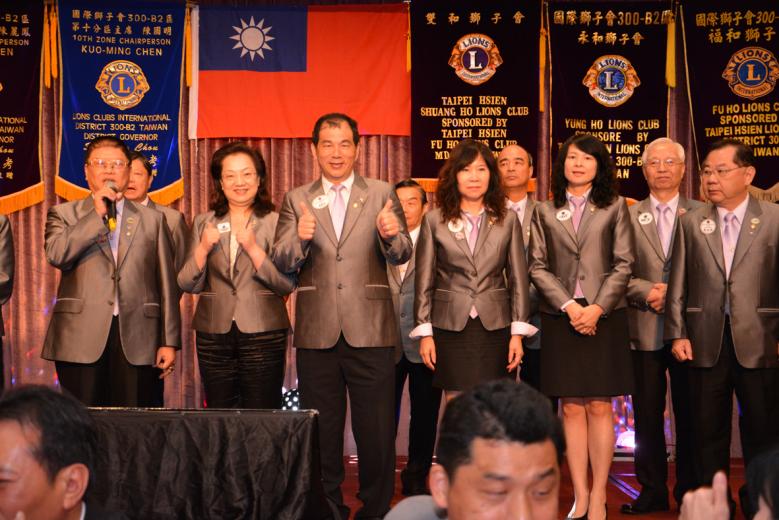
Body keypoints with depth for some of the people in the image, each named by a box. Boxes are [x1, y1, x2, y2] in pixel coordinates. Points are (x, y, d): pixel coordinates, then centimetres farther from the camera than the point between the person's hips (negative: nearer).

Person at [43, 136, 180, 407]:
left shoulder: (152, 219, 15)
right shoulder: (64, 214, 12)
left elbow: (166, 283, 10)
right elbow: (57, 255, -9)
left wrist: (169, 342, 4)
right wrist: (96, 214, -8)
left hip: (137, 341, 1)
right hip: (81, 339, -1)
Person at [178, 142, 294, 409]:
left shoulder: (275, 223, 2)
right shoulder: (204, 223, 10)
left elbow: (287, 285, -8)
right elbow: (188, 285, 5)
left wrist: (253, 247, -16)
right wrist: (203, 248, -10)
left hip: (263, 335, -2)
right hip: (214, 334, 2)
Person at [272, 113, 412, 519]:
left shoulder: (382, 195, 5)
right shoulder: (296, 200, 8)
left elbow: (401, 255, -4)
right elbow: (282, 264, -1)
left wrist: (391, 235, -27)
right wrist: (300, 239, -22)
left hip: (370, 332, -1)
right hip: (316, 333, 2)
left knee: (377, 432, 2)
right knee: (322, 433, 11)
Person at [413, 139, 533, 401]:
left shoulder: (507, 220, 7)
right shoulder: (434, 220, 4)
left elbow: (518, 279, 6)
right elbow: (424, 281, 5)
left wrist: (518, 333, 0)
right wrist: (424, 333, 0)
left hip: (495, 328, 1)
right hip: (451, 328, -1)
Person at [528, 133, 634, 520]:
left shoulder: (614, 207, 6)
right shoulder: (545, 211, 10)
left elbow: (623, 264, 1)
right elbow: (538, 267, 4)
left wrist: (597, 307, -11)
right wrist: (568, 305, -9)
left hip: (604, 317, -1)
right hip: (560, 318, 1)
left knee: (599, 407, -1)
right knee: (572, 408, 2)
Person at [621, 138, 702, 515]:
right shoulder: (629, 216, 7)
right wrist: (647, 290, -12)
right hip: (645, 329, 1)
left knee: (689, 412, 4)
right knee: (647, 413, 5)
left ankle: (689, 491, 16)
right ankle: (652, 490, 15)